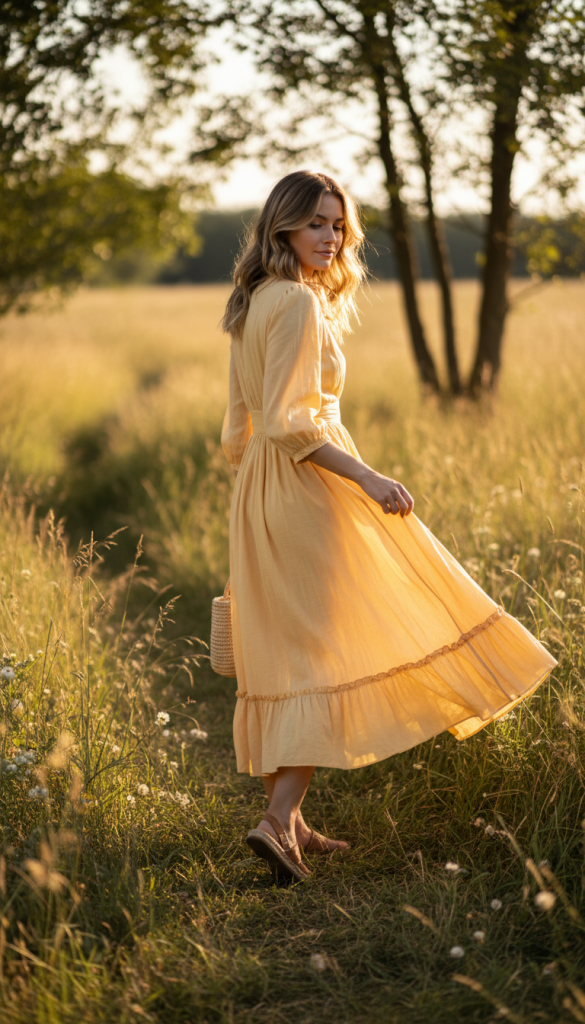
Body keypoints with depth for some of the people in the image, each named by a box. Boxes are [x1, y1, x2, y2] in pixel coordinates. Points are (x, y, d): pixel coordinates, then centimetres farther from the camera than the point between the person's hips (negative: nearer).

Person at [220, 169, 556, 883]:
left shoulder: (252, 303, 14)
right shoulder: (299, 302, -14)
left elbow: (240, 427, 18)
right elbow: (290, 421, -22)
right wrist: (366, 477, -23)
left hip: (259, 493, 9)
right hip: (310, 488, -9)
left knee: (286, 654, 12)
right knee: (331, 648, -6)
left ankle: (288, 821, 19)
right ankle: (278, 820, -10)